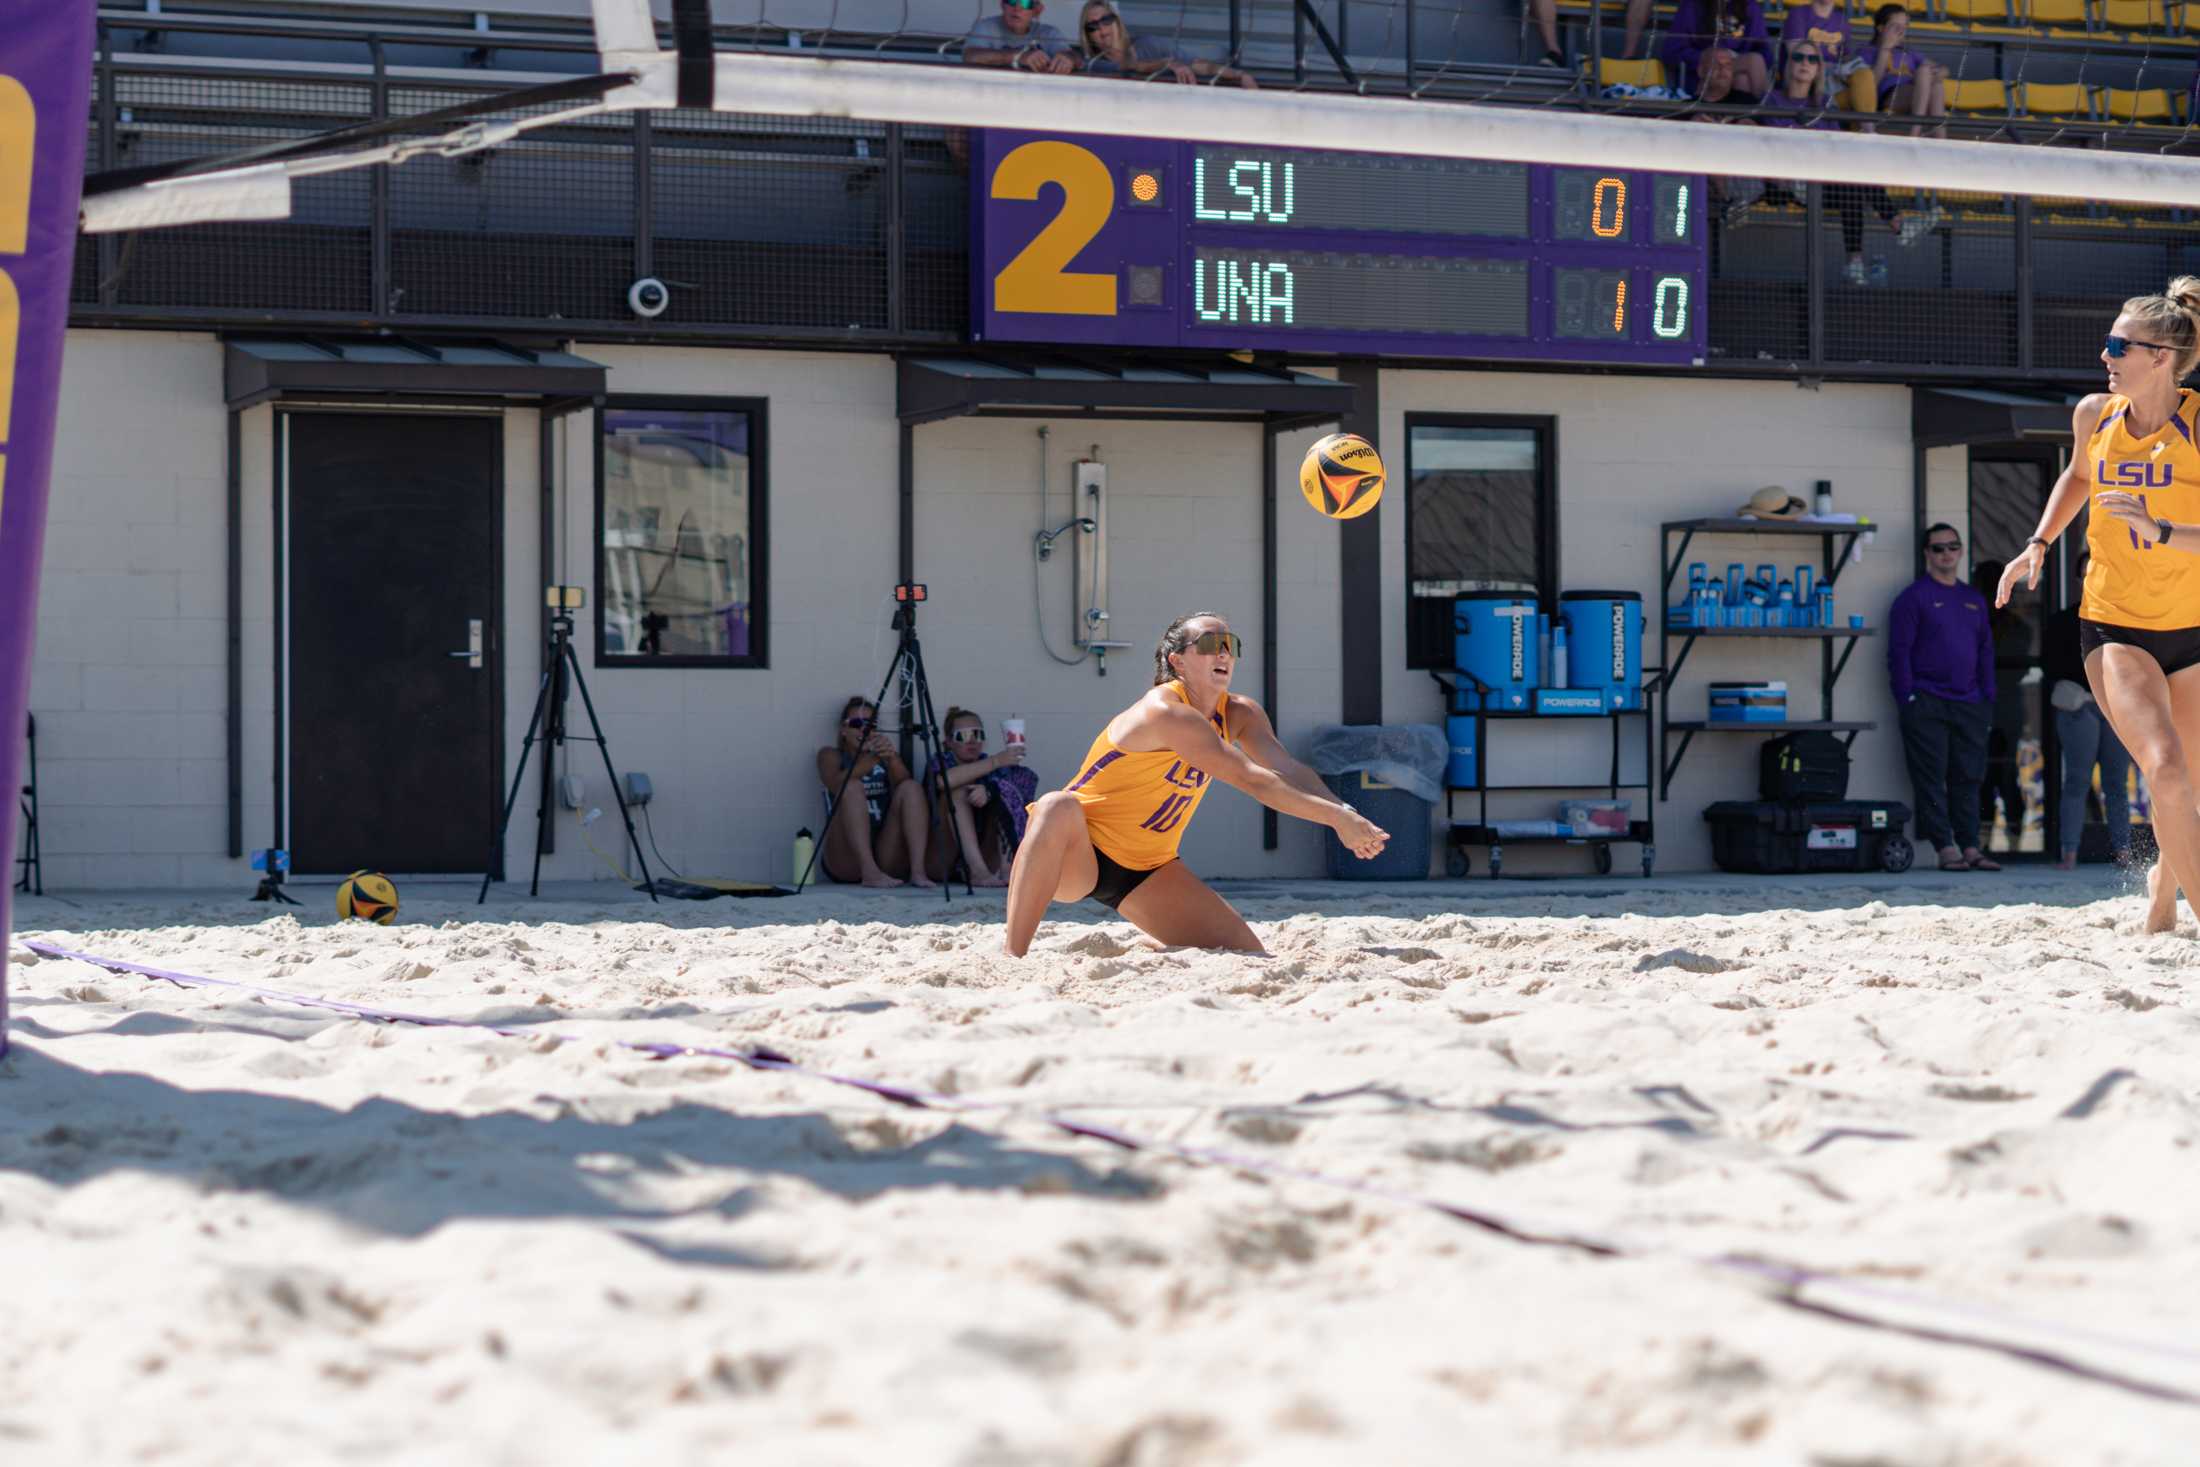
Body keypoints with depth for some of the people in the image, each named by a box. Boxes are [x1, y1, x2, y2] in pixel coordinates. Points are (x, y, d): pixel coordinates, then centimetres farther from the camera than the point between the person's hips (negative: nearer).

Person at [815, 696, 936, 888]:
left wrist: (891, 759, -24)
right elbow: (836, 785, -12)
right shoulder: (831, 756, 11)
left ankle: (918, 870, -31)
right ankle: (869, 873, -39)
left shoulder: (886, 757, 20)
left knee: (910, 788, -14)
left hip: (887, 857, 3)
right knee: (853, 787, -23)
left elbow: (903, 783, -3)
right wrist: (871, 759, -27)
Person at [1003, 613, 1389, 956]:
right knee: (1058, 807, -43)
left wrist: (1344, 813, -34)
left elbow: (1286, 769, -16)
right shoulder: (1165, 711, -26)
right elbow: (1251, 780, -32)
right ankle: (1012, 957, -41)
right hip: (1078, 857, -8)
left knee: (1250, 957, -6)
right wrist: (1337, 817, -34)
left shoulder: (1238, 714, 0)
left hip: (1147, 871, 8)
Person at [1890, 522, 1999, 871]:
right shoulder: (1913, 597, 0)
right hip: (1926, 704, -5)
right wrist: (1907, 699, -12)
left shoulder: (1973, 600, 18)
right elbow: (1899, 652, -5)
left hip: (1968, 705, 5)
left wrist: (1987, 698, 11)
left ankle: (1970, 848, 6)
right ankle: (1946, 849, -7)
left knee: (1967, 779, 4)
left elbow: (1985, 652, 20)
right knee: (1931, 779, -6)